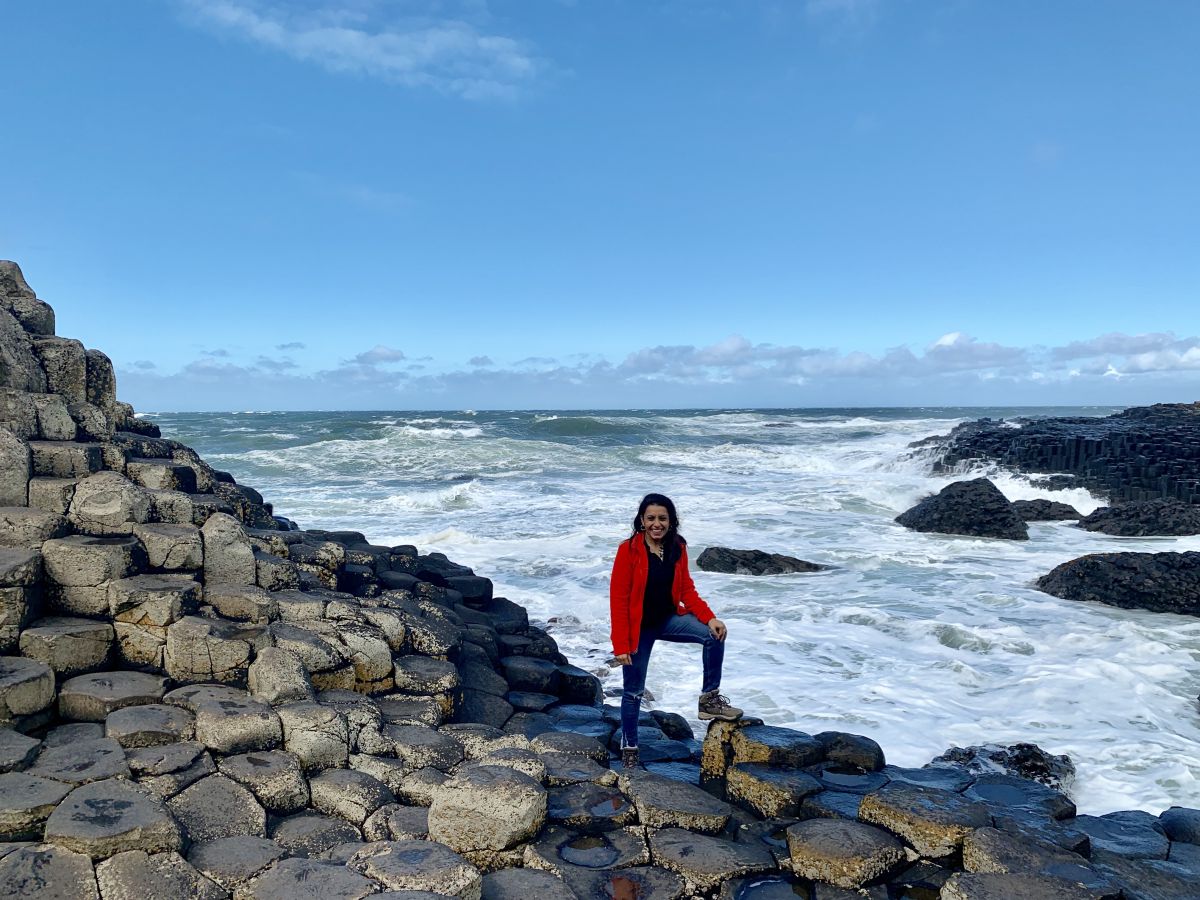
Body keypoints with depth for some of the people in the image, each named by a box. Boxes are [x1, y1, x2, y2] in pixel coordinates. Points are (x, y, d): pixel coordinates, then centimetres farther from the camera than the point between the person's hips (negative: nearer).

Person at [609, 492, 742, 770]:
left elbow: (687, 590, 3)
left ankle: (709, 699, -2)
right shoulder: (628, 550, -17)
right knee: (633, 692, 5)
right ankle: (629, 749, 25)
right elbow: (618, 600, -16)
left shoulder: (678, 548, -3)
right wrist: (621, 645, -18)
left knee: (714, 635, -18)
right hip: (639, 628, -4)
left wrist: (709, 618, -13)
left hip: (669, 619, 4)